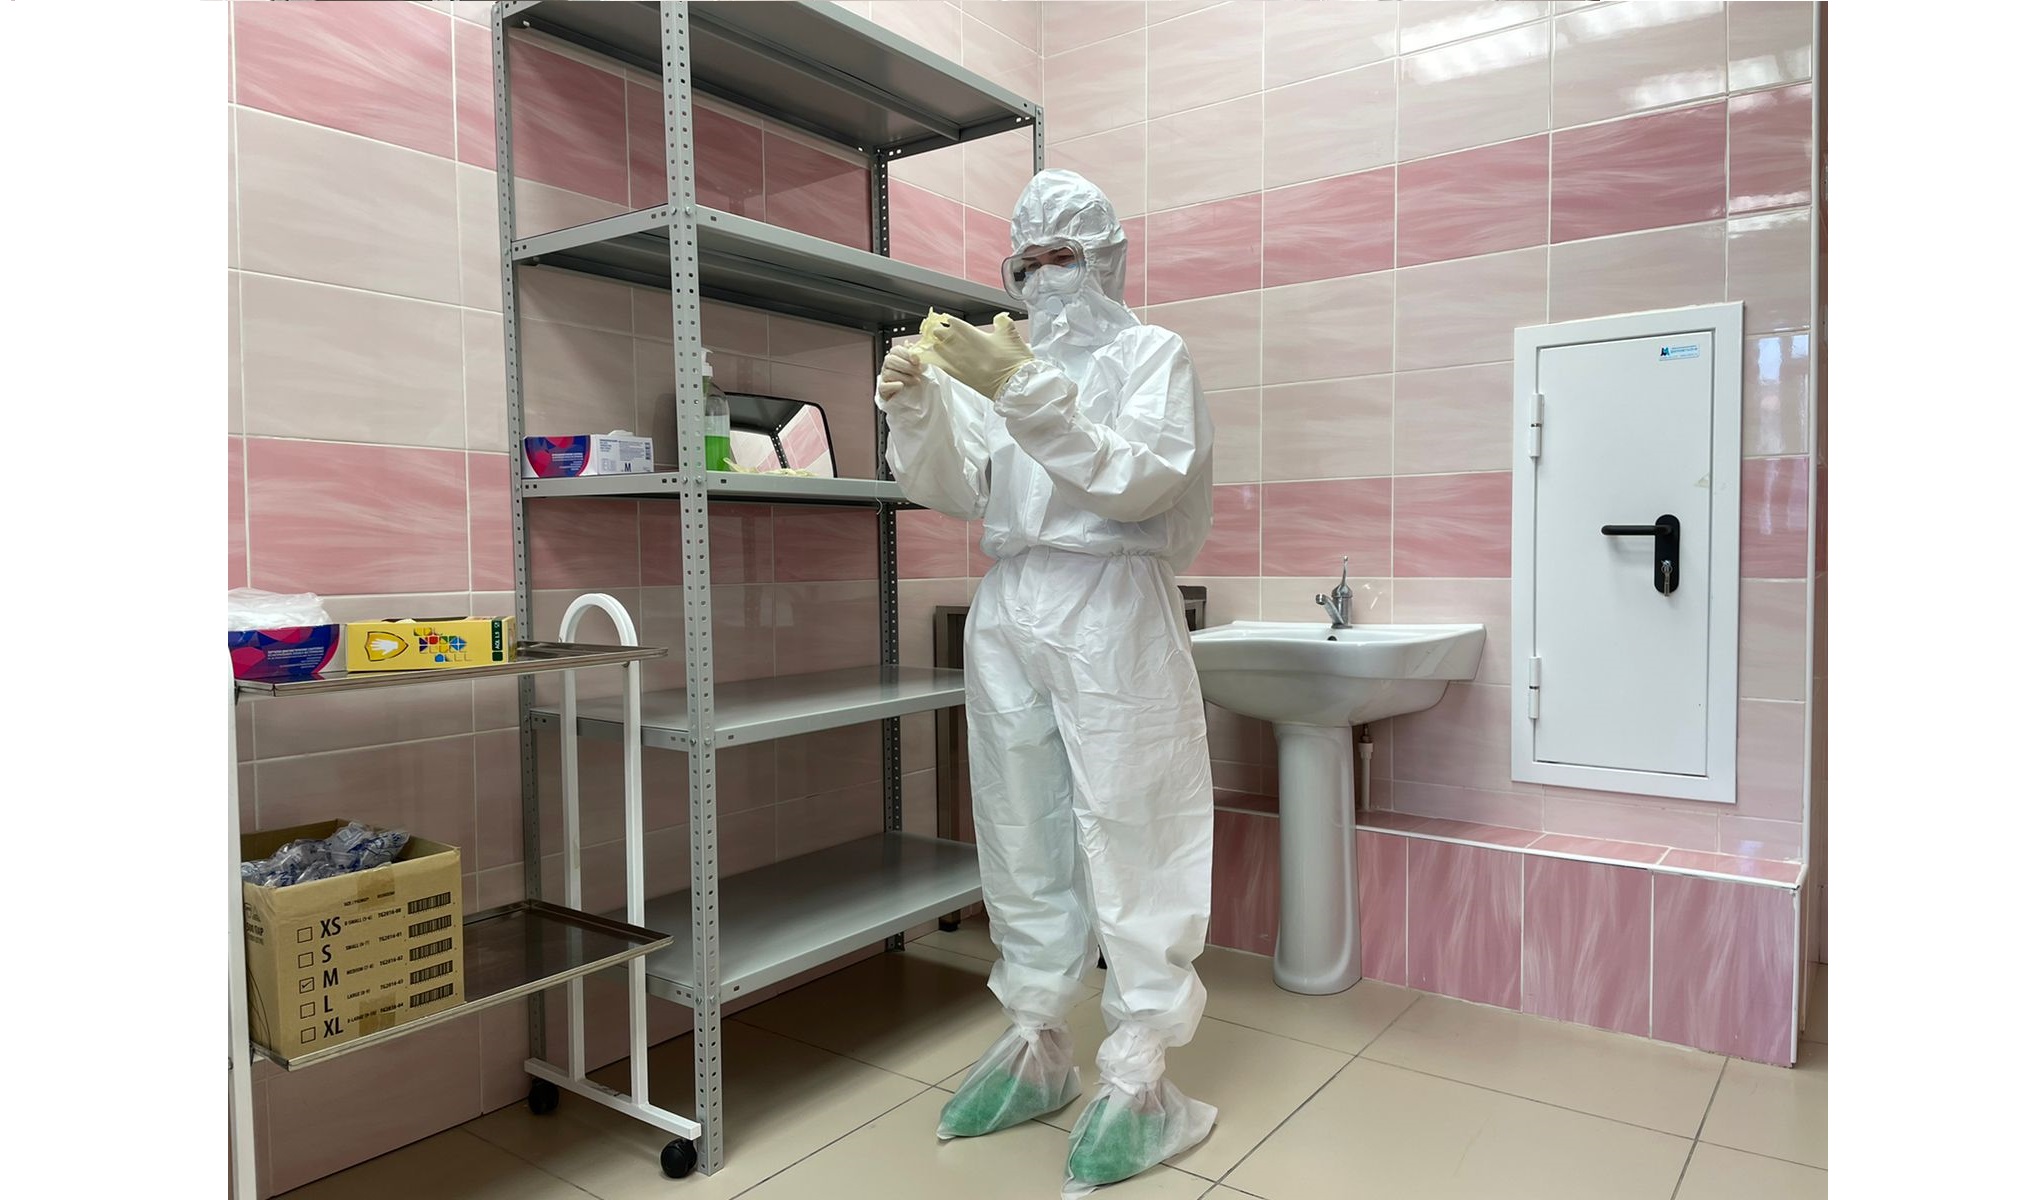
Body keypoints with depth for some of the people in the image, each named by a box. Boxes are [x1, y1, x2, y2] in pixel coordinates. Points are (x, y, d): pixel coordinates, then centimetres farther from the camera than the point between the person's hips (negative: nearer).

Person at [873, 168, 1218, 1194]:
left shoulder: (1151, 352, 4)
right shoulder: (1005, 358, 16)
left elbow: (1142, 479, -13)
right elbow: (955, 491, 9)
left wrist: (1027, 391, -21)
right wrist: (918, 406, -8)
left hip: (1109, 616, -5)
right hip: (1009, 611, 5)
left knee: (1125, 839, -3)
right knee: (1022, 838, 11)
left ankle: (1139, 1081, 9)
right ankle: (1037, 1047, 26)